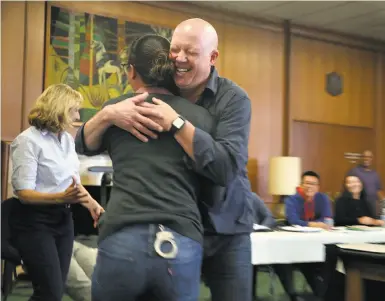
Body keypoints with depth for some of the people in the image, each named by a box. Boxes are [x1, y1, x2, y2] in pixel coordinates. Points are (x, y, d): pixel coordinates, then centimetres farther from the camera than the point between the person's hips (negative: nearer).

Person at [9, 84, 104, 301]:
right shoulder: (28, 140, -15)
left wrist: (91, 203, 3)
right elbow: (23, 193, -20)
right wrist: (62, 197, -33)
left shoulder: (67, 139, 6)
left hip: (63, 218, 7)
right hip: (35, 221, -7)